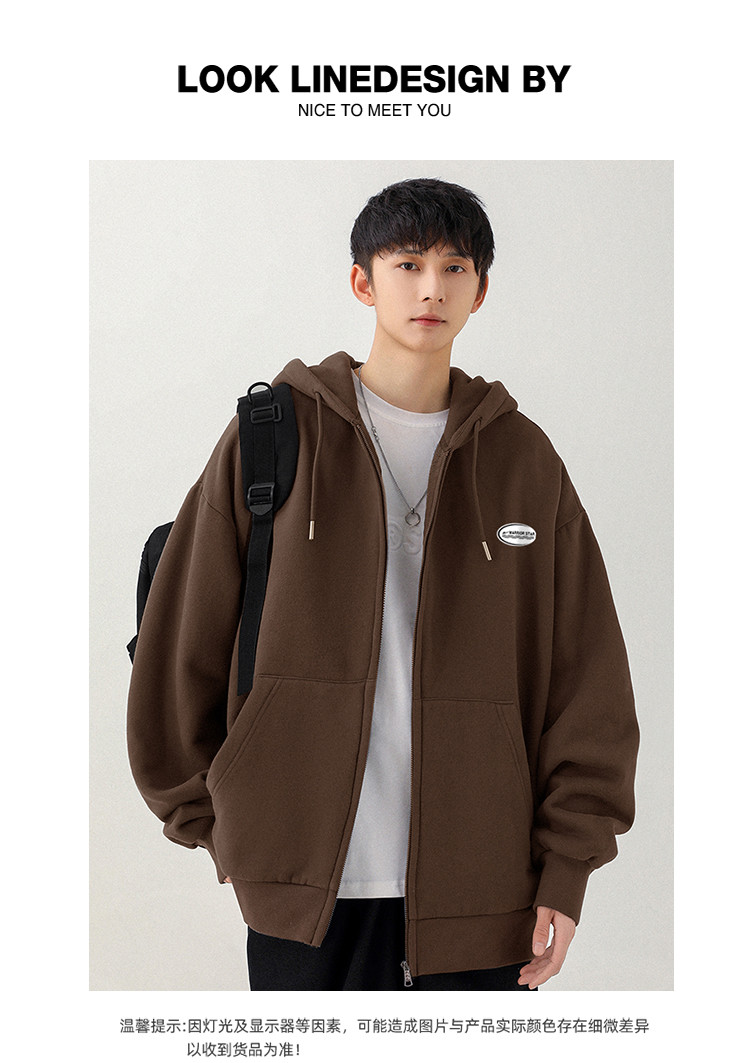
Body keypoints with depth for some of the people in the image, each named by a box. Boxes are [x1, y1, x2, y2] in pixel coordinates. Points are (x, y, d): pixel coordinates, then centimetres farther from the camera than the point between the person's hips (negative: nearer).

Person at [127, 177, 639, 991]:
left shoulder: (522, 456, 6)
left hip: (482, 882, 1)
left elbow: (586, 679, 5)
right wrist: (205, 817, 7)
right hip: (308, 879, -1)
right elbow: (182, 643, 5)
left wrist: (567, 866, -1)